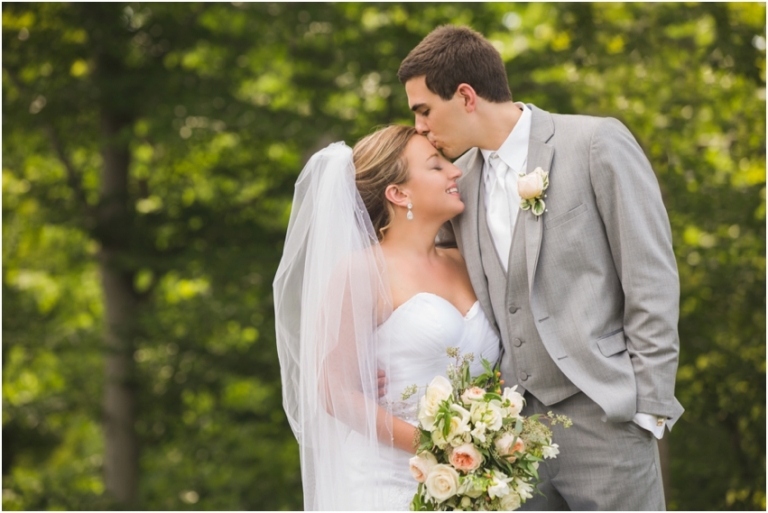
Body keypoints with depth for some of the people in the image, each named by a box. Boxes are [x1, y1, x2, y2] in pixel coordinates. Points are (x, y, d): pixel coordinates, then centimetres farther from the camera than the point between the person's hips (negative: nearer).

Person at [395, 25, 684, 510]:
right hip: (513, 427, 5)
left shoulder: (598, 143, -5)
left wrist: (648, 405, -10)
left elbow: (652, 278, -6)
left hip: (604, 417, -5)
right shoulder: (460, 179, 12)